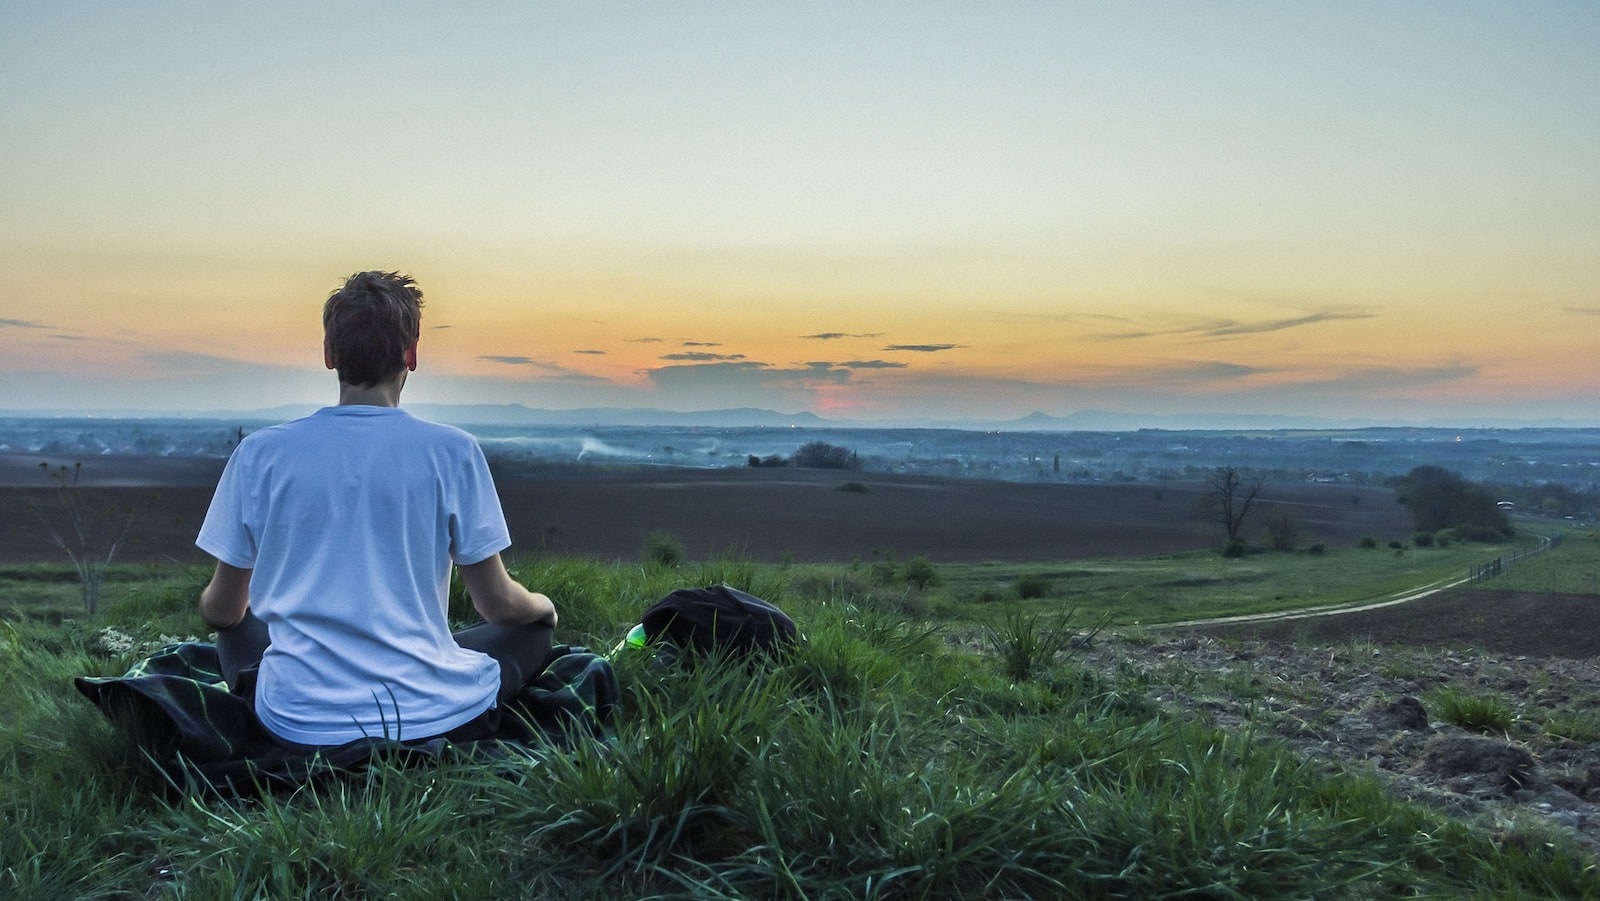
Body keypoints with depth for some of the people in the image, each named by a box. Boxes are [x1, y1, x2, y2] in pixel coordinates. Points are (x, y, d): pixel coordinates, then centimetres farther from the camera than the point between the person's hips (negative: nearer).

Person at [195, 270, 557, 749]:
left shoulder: (259, 453, -3)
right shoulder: (451, 451, -8)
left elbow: (221, 611, 7)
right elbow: (498, 604, -2)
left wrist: (210, 605, 33)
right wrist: (544, 605, 22)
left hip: (299, 723, 3)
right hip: (430, 716, -2)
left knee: (237, 631, 33)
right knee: (533, 630, 24)